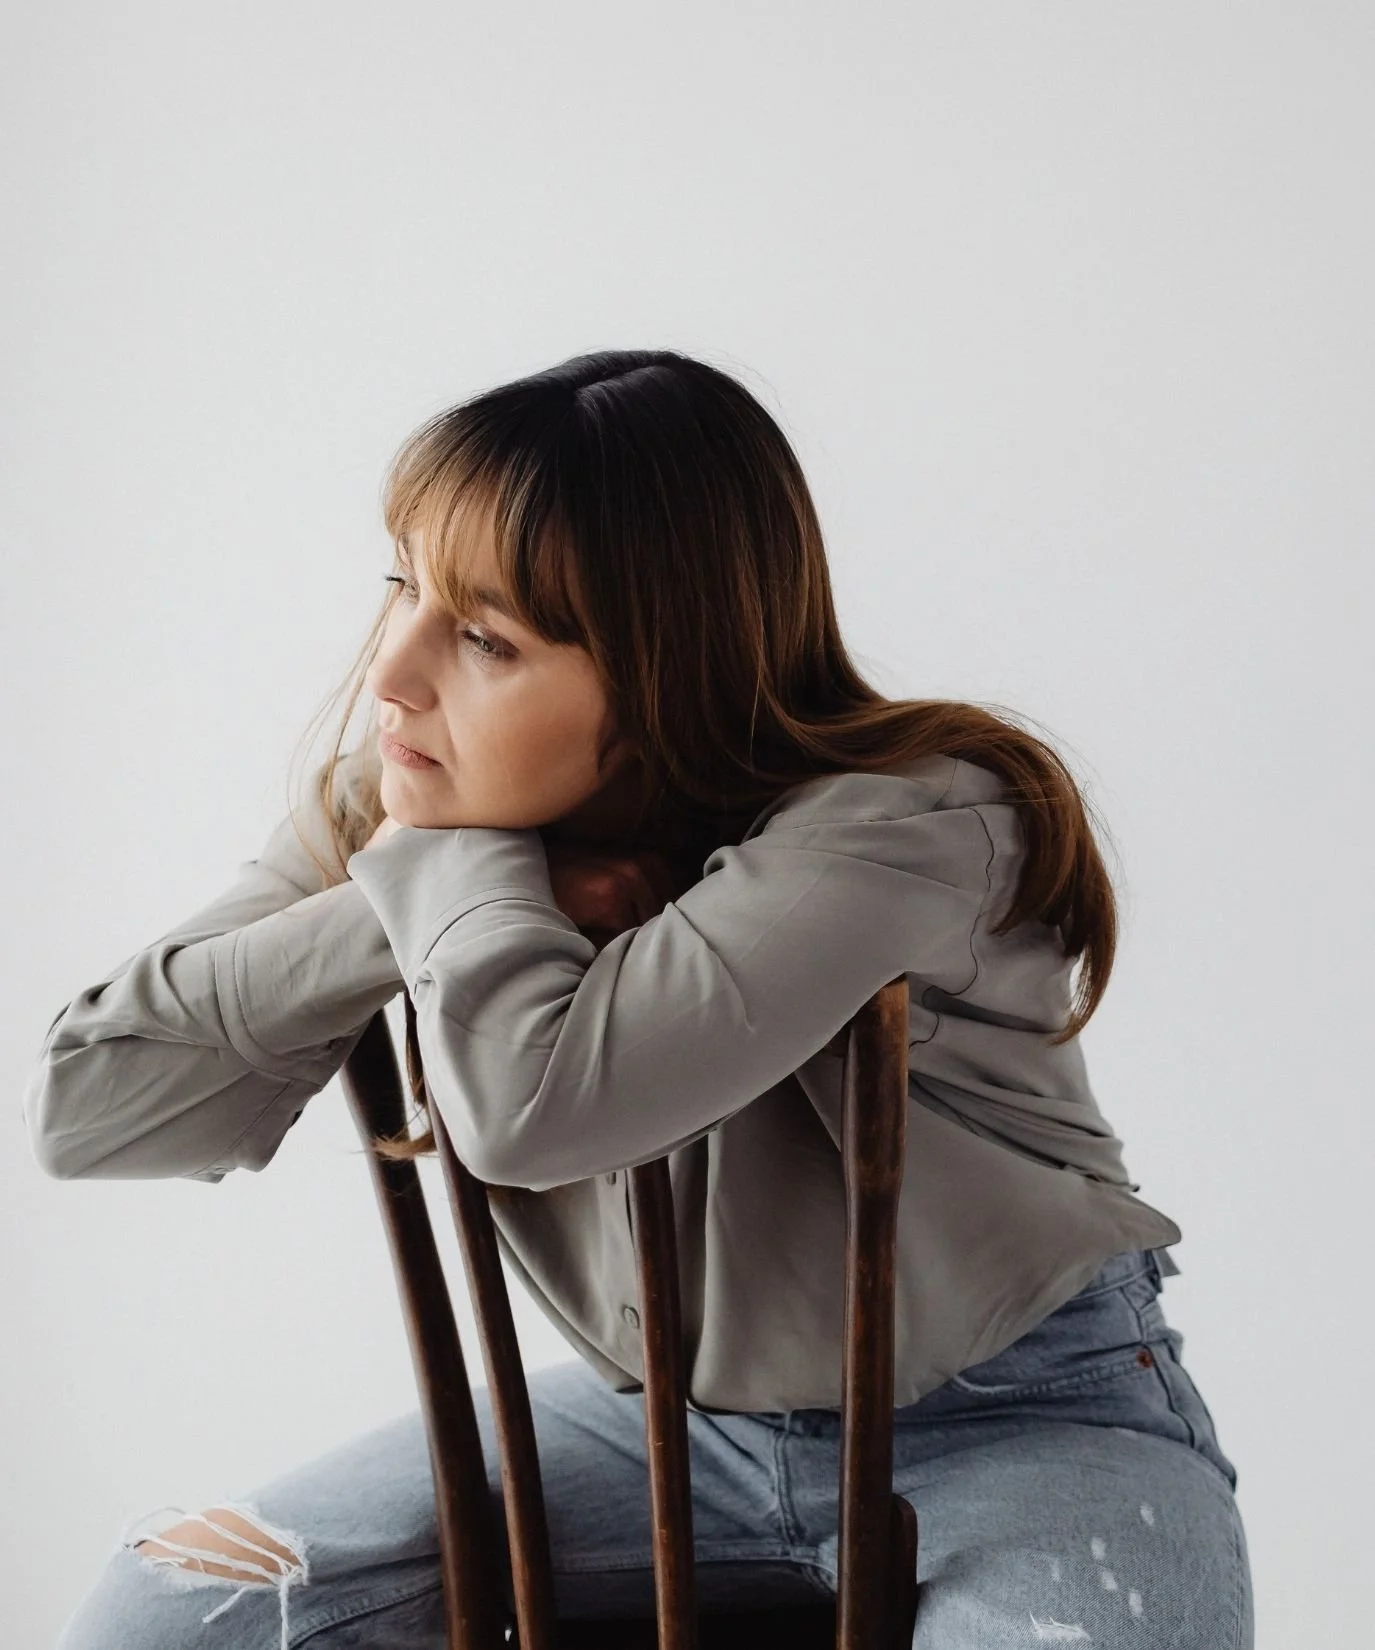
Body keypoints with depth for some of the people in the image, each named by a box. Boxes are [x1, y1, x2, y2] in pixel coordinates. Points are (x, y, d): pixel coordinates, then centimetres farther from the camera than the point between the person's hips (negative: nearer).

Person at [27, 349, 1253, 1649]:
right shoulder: (384, 815, -8)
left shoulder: (910, 823, -29)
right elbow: (86, 1102, -14)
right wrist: (387, 903, -24)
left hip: (1024, 1422, -4)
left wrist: (448, 846, -23)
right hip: (674, 1416, 5)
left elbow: (534, 1097, -42)